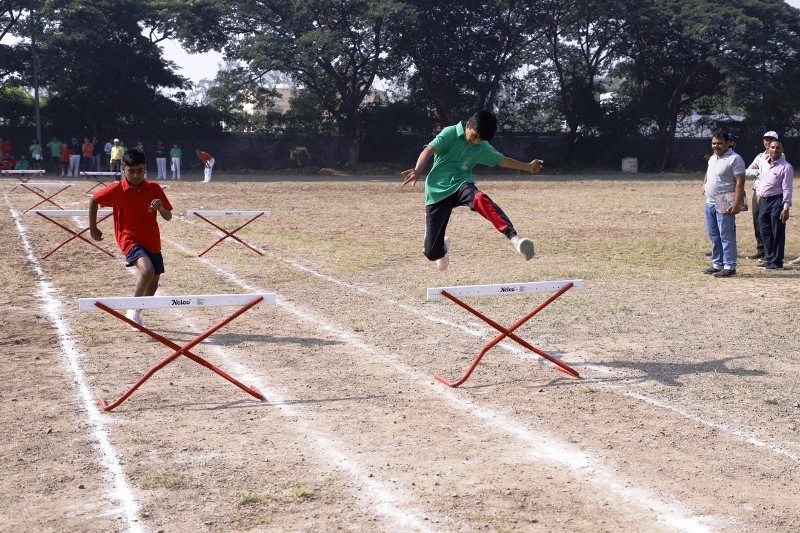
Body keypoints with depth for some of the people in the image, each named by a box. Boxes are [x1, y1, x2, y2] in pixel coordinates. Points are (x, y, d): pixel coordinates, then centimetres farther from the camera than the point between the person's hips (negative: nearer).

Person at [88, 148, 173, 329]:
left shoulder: (154, 189, -4)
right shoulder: (116, 189, -10)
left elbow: (168, 216, -1)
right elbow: (94, 200, 7)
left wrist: (161, 208, -24)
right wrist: (93, 228, 11)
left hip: (152, 242, 5)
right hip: (129, 239, -4)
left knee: (153, 283, 15)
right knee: (147, 270, -30)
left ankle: (137, 313, 40)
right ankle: (133, 309, -12)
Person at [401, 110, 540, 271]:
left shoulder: (483, 148, 9)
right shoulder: (450, 133, -8)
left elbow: (502, 161, 28)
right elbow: (429, 150, -23)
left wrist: (527, 167, 33)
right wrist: (418, 171, -42)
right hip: (437, 192, -2)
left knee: (480, 199, -38)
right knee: (432, 252, -4)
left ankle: (514, 238, -54)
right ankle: (444, 245, 38)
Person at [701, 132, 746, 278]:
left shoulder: (735, 159, -11)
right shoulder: (713, 158, 15)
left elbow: (740, 182, -17)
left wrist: (737, 204, -24)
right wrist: (704, 183, 12)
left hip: (724, 205, -9)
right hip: (710, 203, 9)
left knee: (726, 236, -7)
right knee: (713, 236, 13)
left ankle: (729, 267, -3)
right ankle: (717, 264, 22)